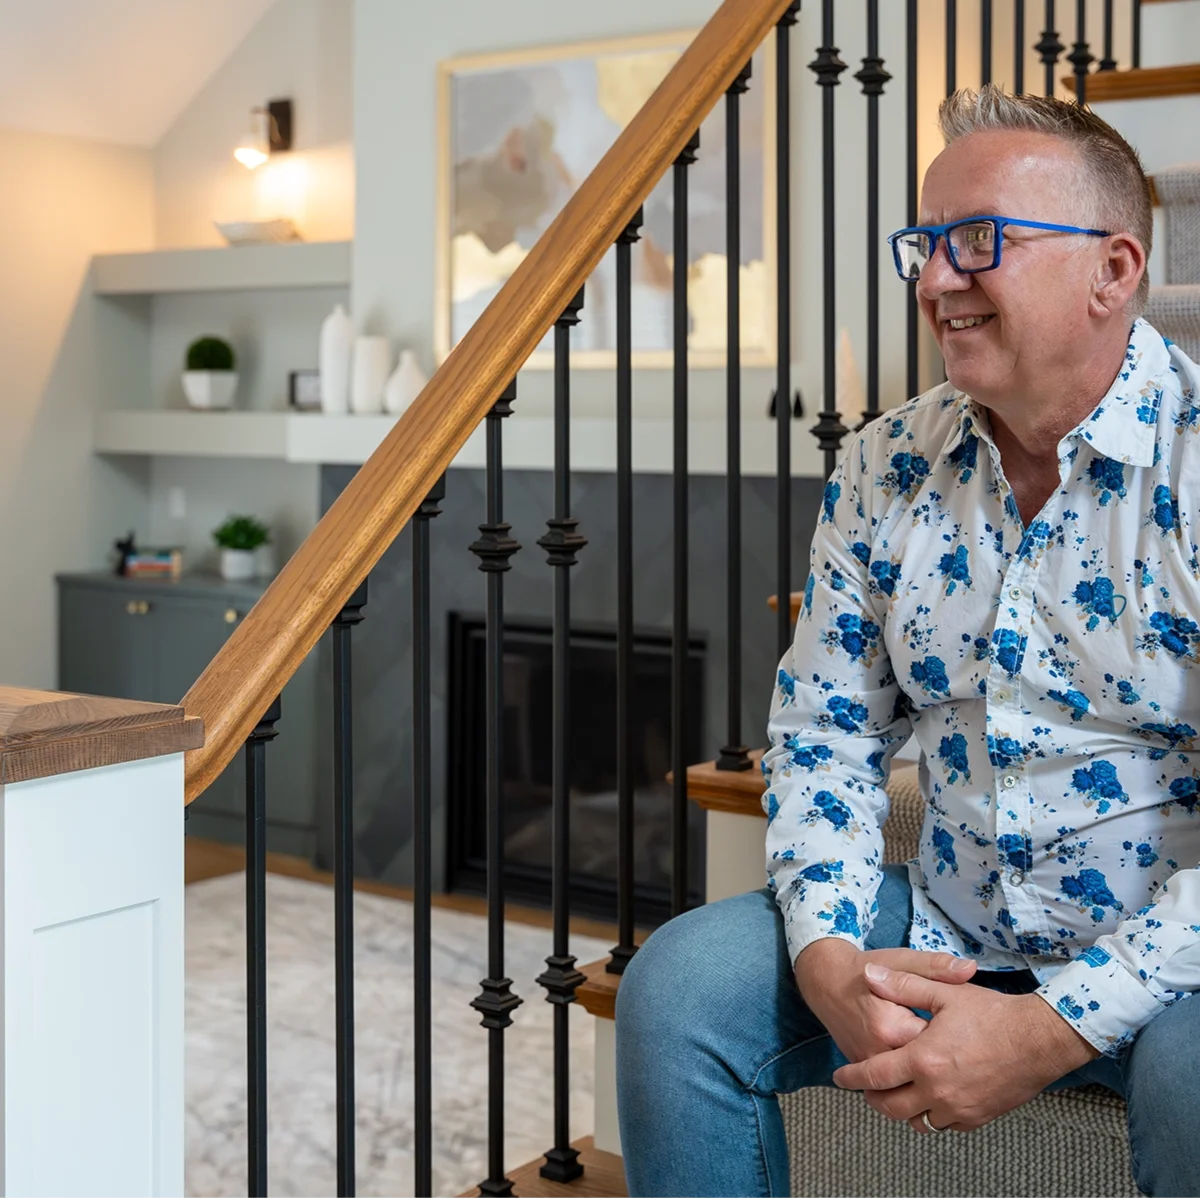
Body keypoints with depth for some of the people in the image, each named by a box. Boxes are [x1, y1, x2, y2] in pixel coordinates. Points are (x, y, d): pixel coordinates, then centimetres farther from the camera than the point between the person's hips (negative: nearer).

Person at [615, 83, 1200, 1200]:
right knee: (679, 983, -12)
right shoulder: (887, 467, 4)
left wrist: (1051, 1030, -24)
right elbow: (822, 731, 8)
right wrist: (829, 957, -10)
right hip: (946, 936, 5)